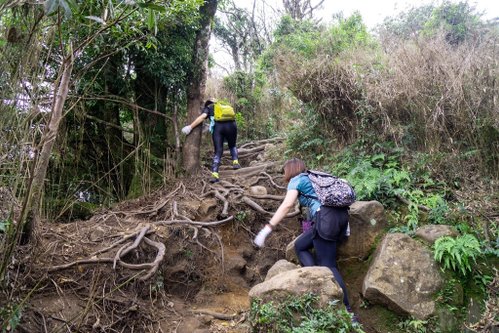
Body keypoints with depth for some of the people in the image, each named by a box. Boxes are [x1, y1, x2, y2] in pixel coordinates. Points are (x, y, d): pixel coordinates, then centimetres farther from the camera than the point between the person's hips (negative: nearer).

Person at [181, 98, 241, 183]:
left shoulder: (208, 108, 23)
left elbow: (202, 116, 4)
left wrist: (190, 127, 2)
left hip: (218, 126, -2)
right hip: (231, 125, 2)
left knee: (218, 151, 1)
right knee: (232, 146, 28)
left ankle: (215, 174, -11)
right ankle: (235, 162, 8)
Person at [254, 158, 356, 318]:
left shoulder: (296, 180, 8)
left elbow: (287, 205, -7)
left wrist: (266, 229, -10)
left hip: (327, 217, -8)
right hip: (342, 215, 8)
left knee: (328, 265, -1)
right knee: (300, 246, 16)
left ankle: (347, 311, -6)